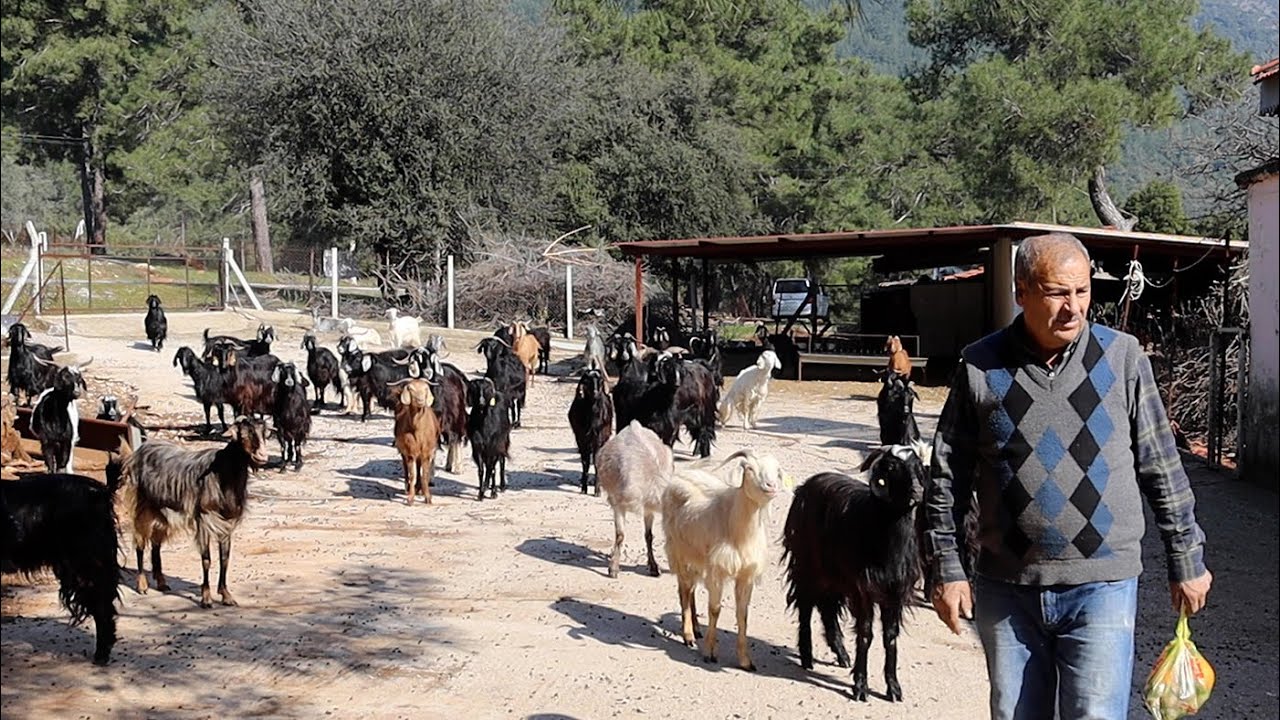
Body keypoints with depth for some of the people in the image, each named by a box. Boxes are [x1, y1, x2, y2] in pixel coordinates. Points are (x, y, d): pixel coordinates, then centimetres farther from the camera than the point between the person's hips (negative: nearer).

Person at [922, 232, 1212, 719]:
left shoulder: (1122, 357, -2)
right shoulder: (981, 367, -2)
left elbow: (1162, 466, 5)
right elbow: (947, 477, 4)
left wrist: (1186, 560, 8)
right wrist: (947, 569, 1)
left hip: (1102, 586, -1)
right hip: (1006, 587, 1)